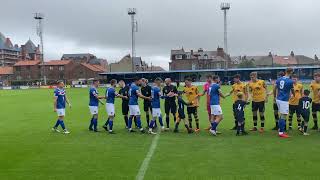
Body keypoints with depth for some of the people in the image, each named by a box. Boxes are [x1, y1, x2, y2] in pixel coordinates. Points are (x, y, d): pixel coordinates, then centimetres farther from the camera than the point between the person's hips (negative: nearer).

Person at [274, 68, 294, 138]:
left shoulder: (279, 79, 6)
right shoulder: (290, 81, -11)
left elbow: (275, 89, 9)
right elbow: (292, 91, 3)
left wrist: (275, 97, 21)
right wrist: (294, 95, 25)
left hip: (278, 99, 7)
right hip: (284, 100, -7)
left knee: (281, 115, 19)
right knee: (283, 116, -1)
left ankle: (281, 130, 25)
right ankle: (281, 132, 2)